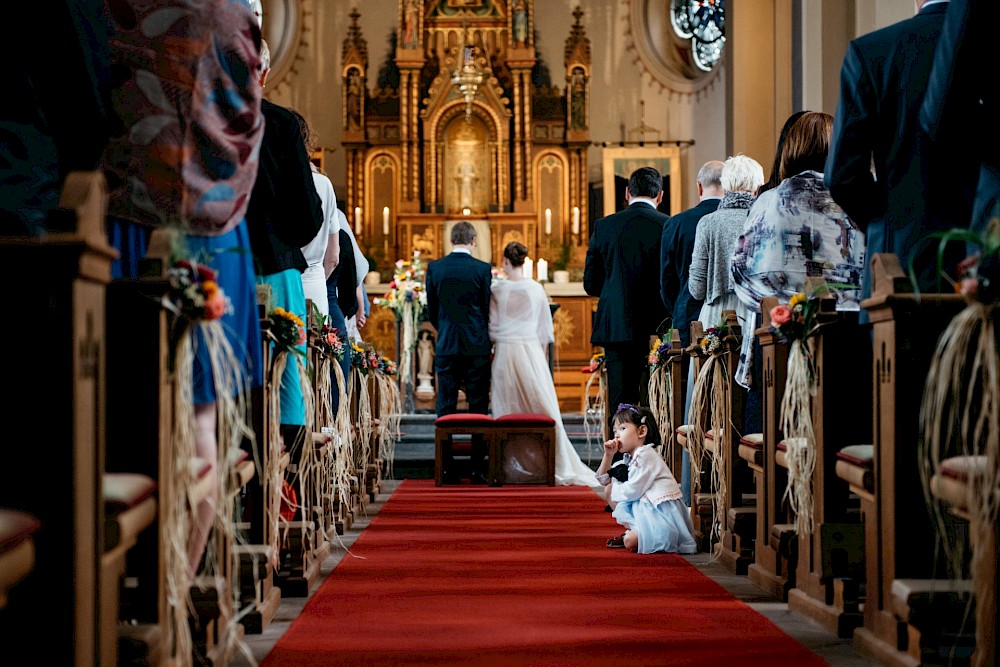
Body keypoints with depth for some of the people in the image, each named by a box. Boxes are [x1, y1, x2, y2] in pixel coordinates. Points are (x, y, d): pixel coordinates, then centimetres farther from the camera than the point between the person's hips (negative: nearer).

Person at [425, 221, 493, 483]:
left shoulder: (434, 268, 1)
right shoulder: (483, 269, -4)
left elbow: (431, 310, 7)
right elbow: (489, 309, 1)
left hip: (446, 346, 1)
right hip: (477, 347, -1)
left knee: (446, 407, 5)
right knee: (478, 407, 3)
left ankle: (445, 467, 3)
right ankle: (479, 468, 2)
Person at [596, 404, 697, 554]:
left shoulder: (645, 456, -16)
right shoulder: (630, 457, 15)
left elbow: (632, 491, -17)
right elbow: (603, 479, 18)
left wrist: (613, 488, 3)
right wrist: (608, 455, 3)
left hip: (663, 512, -10)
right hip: (645, 507, 10)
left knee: (630, 542, -27)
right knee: (610, 489, 11)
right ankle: (631, 530, 11)